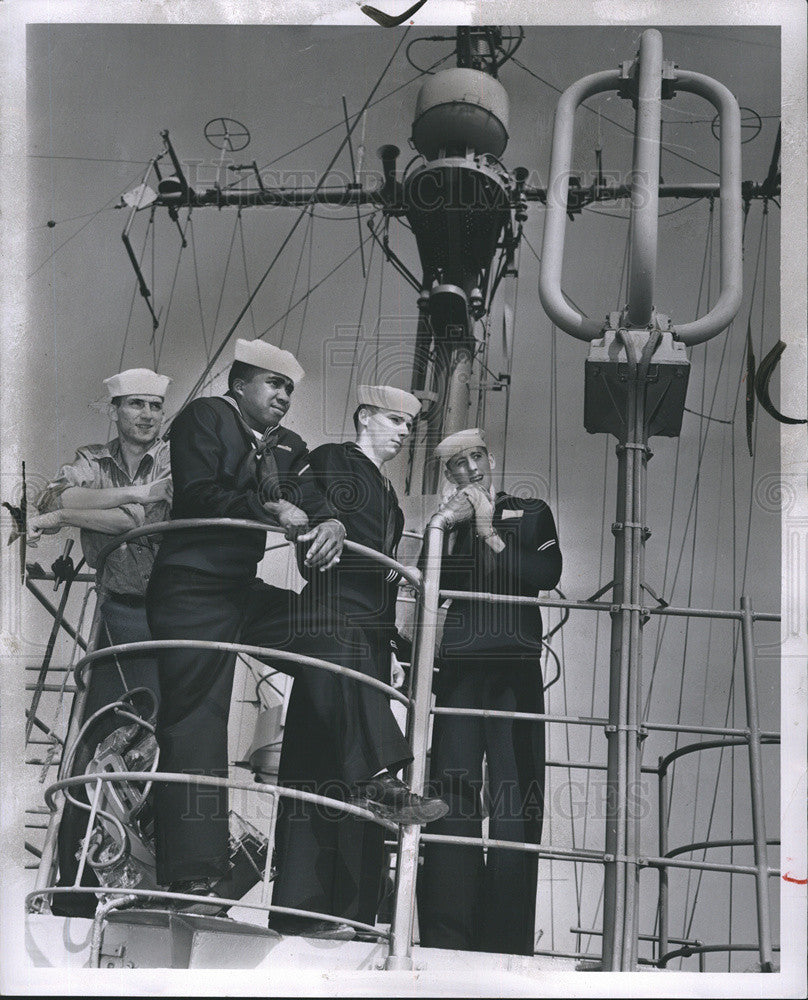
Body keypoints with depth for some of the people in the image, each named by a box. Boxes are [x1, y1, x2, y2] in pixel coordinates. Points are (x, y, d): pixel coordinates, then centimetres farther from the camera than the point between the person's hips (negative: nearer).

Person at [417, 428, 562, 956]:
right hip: (457, 672, 1)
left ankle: (506, 940, -2)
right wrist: (449, 530, -1)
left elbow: (547, 574, -2)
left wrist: (490, 534, 0)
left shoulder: (531, 514, 15)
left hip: (514, 674, -1)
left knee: (515, 802, -4)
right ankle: (444, 940, -4)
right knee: (452, 798, -5)